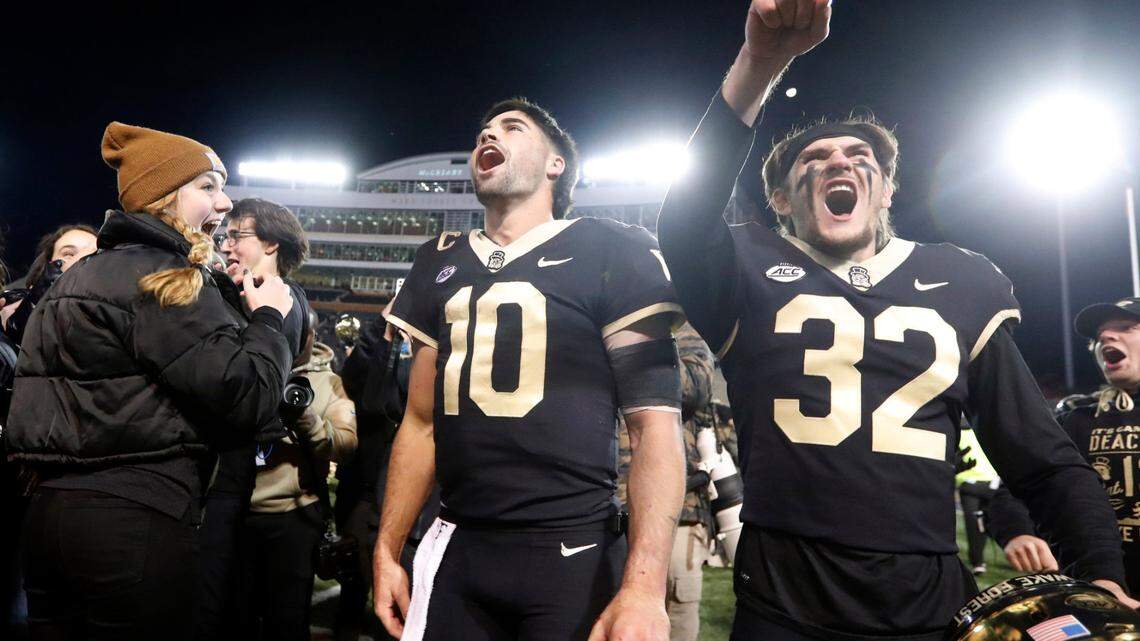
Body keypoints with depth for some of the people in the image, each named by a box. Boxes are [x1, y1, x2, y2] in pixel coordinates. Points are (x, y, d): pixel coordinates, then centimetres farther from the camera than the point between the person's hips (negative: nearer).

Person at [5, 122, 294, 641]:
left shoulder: (81, 276, 18)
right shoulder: (164, 278, -12)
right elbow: (249, 397, -17)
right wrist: (268, 316, -3)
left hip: (52, 507, 9)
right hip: (136, 519, -9)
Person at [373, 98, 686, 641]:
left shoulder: (612, 253, -4)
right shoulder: (440, 266, 13)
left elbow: (656, 423, -11)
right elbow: (421, 421, 16)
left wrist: (644, 586, -20)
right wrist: (386, 550, 10)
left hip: (571, 555, -4)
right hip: (455, 551, 5)